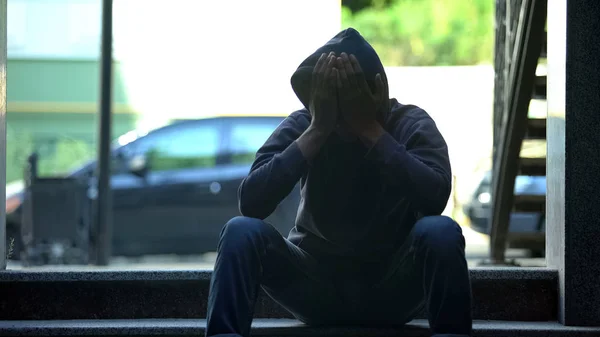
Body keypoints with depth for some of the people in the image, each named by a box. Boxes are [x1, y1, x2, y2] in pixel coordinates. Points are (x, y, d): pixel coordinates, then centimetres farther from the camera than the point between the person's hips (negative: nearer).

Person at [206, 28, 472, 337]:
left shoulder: (411, 124, -9)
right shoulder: (300, 125, -6)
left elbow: (435, 198, -29)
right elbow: (251, 203, -22)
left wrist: (370, 128, -28)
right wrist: (316, 131, -25)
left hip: (390, 289, -1)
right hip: (316, 287, 1)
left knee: (440, 232, -31)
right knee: (242, 231, -25)